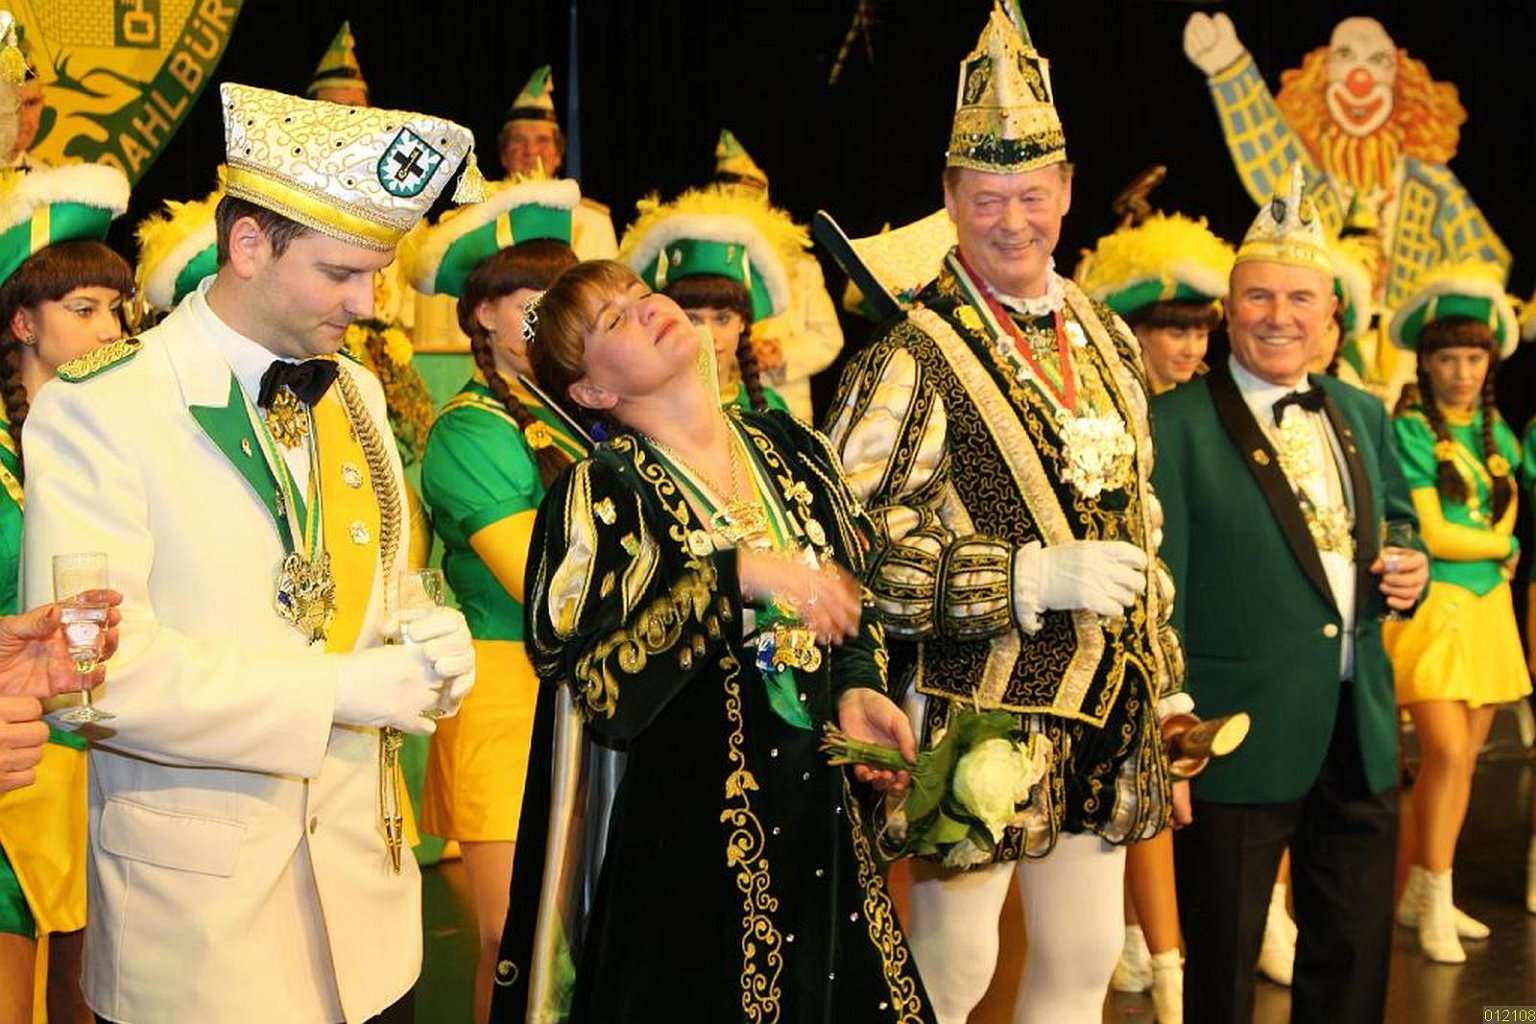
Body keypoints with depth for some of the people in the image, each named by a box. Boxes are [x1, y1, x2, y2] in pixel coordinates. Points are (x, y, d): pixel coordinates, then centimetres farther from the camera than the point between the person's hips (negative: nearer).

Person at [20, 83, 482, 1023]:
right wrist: (343, 690, -22)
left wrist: (428, 647, -6)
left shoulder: (356, 392, 10)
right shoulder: (96, 412, -13)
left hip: (366, 877, 6)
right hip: (205, 902, -6)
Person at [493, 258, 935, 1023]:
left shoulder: (790, 448, 6)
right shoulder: (603, 493, -9)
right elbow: (595, 686, -18)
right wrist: (733, 579, -26)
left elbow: (855, 594, 17)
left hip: (823, 809, 5)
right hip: (691, 825, -5)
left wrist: (858, 686, -2)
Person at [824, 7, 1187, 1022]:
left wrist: (1163, 663, 17)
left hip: (1110, 707, 7)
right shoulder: (908, 360, -13)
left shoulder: (1105, 335, 10)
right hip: (980, 711, -6)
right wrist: (1037, 575, -23)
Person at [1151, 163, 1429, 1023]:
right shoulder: (1178, 425, -10)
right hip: (1239, 741, -6)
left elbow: (1397, 522, 23)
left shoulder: (1364, 416, 10)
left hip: (1362, 736, 6)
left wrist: (1409, 569, -1)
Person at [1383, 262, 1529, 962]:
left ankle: (1420, 895, 18)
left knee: (1464, 758, 7)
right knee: (1446, 751, -14)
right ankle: (1434, 904, -2)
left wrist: (1491, 546, 3)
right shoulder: (1411, 430, -8)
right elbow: (1432, 535, -10)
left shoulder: (1494, 428, 11)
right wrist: (1503, 546, 2)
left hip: (1487, 604, 6)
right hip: (1433, 604, -6)